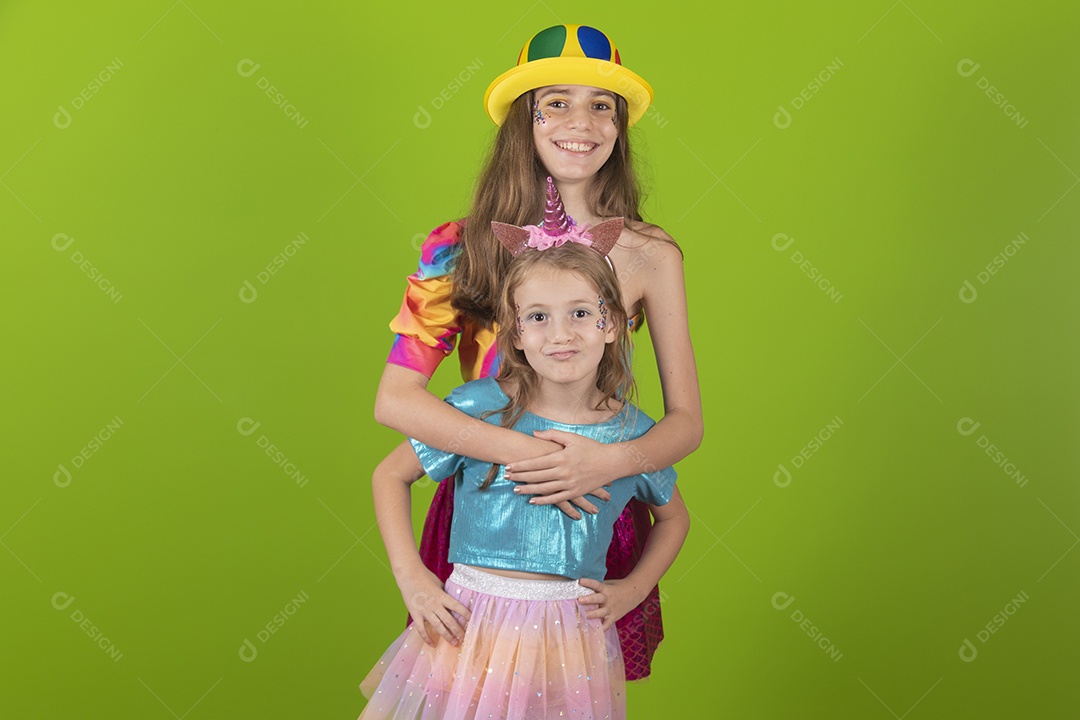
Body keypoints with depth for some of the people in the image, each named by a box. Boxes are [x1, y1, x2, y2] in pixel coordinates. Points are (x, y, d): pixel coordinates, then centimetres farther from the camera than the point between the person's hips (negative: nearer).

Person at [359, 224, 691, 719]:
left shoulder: (633, 434, -2)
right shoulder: (479, 408, -9)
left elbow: (673, 517, 18)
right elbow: (390, 475, 3)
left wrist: (633, 589, 5)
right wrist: (411, 578, -4)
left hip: (572, 640, 1)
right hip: (471, 630, -1)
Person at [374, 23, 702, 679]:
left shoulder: (651, 255, -3)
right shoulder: (462, 247, -6)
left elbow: (687, 422, -2)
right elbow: (396, 399, -13)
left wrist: (609, 461, -23)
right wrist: (522, 451, -26)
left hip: (596, 516, 1)